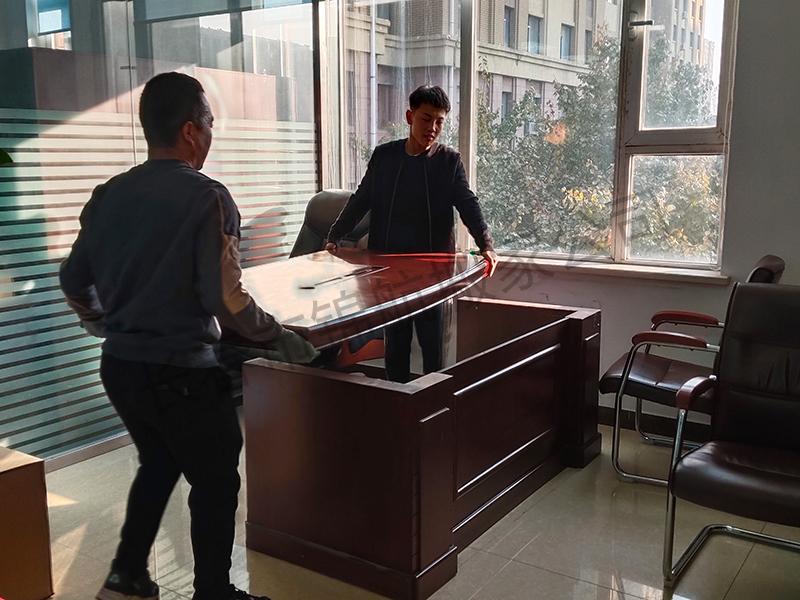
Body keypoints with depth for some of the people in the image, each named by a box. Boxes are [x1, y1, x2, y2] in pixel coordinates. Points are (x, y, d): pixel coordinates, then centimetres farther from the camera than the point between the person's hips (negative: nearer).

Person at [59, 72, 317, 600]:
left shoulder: (108, 195, 3)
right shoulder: (207, 198, -17)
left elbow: (74, 280, 10)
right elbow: (224, 298, -21)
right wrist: (283, 339, -8)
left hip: (119, 366, 7)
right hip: (180, 373, -7)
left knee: (159, 464, 28)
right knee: (215, 481, 12)